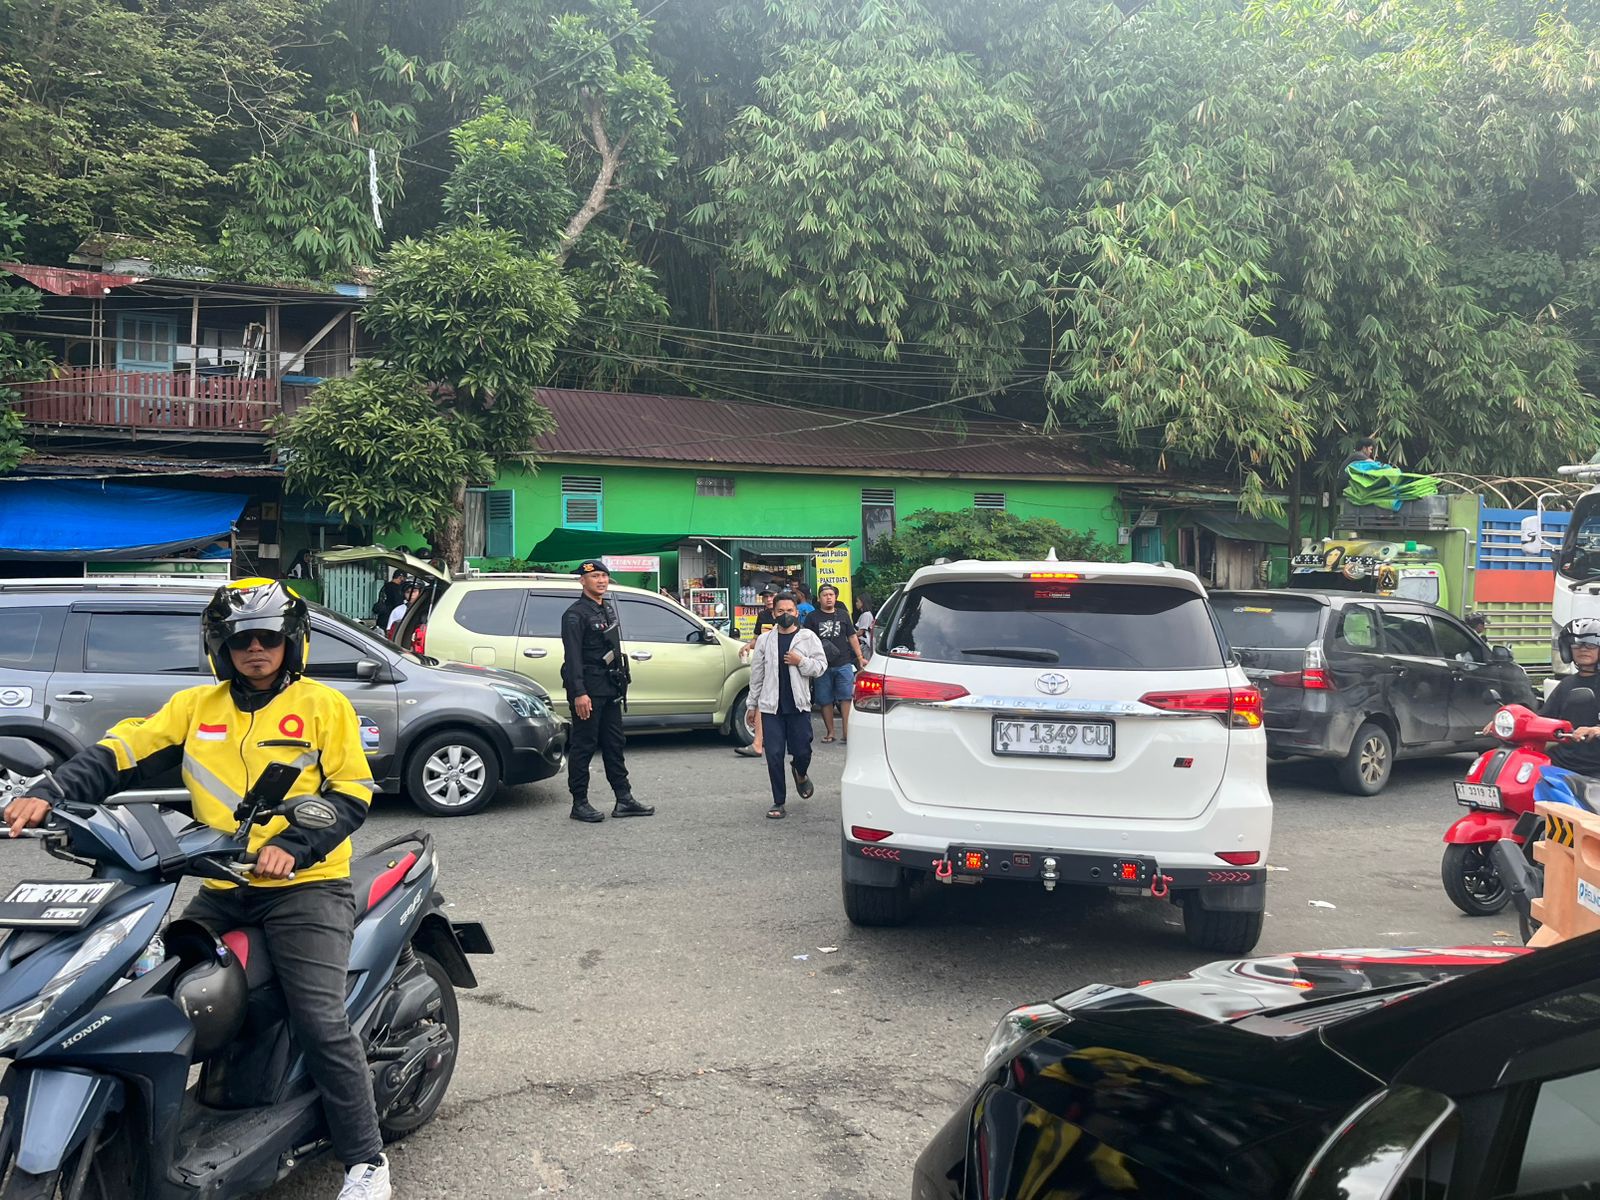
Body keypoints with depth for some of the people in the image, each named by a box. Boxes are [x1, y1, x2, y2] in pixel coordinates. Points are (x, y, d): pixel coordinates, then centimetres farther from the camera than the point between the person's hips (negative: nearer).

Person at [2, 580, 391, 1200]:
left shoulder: (324, 705, 1)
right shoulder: (195, 706, 12)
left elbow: (351, 792, -4)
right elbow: (123, 752, 1)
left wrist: (293, 846, -18)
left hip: (305, 886, -5)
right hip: (221, 891, 5)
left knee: (319, 1020, -16)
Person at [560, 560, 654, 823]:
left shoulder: (609, 608, 16)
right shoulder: (575, 614, -12)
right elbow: (572, 657, -18)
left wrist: (620, 682, 19)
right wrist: (579, 693, -25)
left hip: (610, 689, 9)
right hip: (588, 690, -9)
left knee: (614, 744, 11)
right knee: (583, 747, -2)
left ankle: (624, 800, 16)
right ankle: (579, 804, 5)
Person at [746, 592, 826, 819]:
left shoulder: (808, 638, 2)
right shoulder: (765, 640, 6)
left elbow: (821, 666, 1)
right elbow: (757, 674, 11)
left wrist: (801, 661, -15)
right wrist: (753, 704, 12)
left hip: (798, 705, -1)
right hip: (771, 706, 1)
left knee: (802, 751, 1)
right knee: (774, 755, 0)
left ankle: (801, 774, 37)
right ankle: (779, 802, 11)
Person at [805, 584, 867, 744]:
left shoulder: (843, 615, 15)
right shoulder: (812, 617, 7)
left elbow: (852, 637, 16)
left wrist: (860, 658, 11)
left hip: (844, 664, 1)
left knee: (846, 697, -8)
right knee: (825, 700, 3)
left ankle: (846, 731, -8)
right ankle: (830, 732, 12)